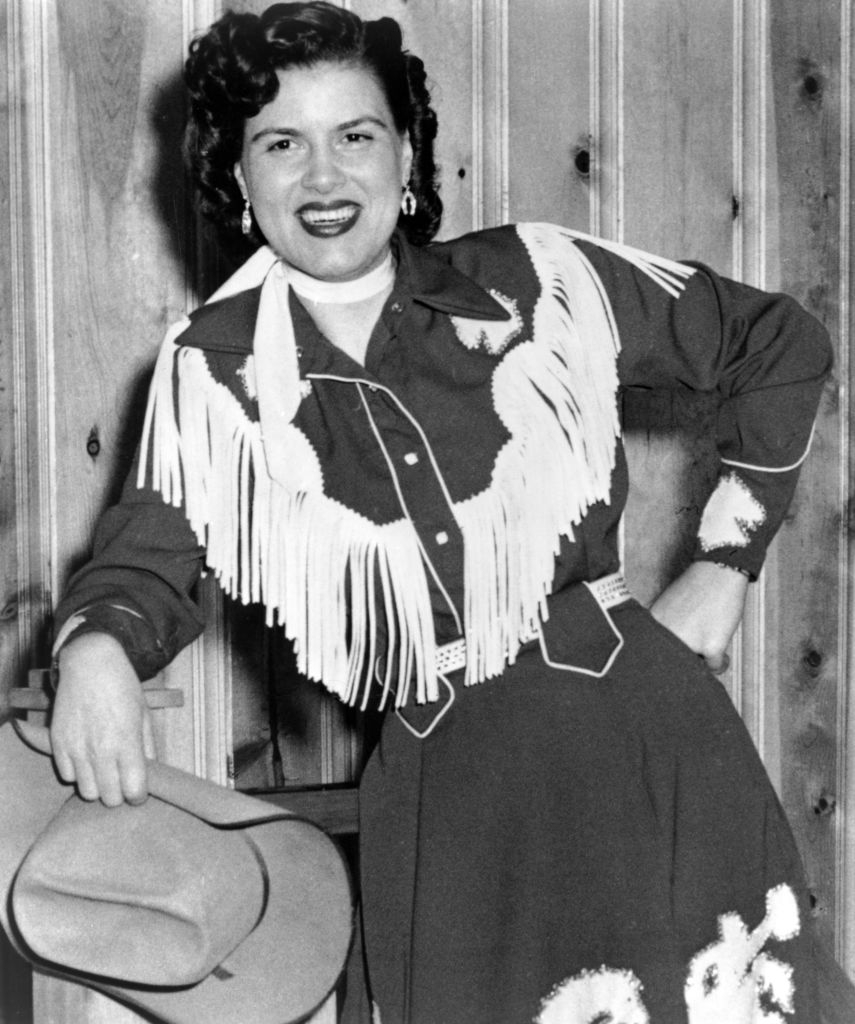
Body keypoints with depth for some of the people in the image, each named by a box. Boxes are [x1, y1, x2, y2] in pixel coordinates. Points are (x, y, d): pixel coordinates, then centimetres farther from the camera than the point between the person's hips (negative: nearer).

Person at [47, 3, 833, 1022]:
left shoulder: (535, 280, 0)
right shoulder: (213, 368, 2)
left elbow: (779, 345, 9)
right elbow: (146, 561, 3)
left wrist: (723, 564, 5)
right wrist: (93, 645, -21)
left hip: (636, 726, 0)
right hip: (440, 778, 1)